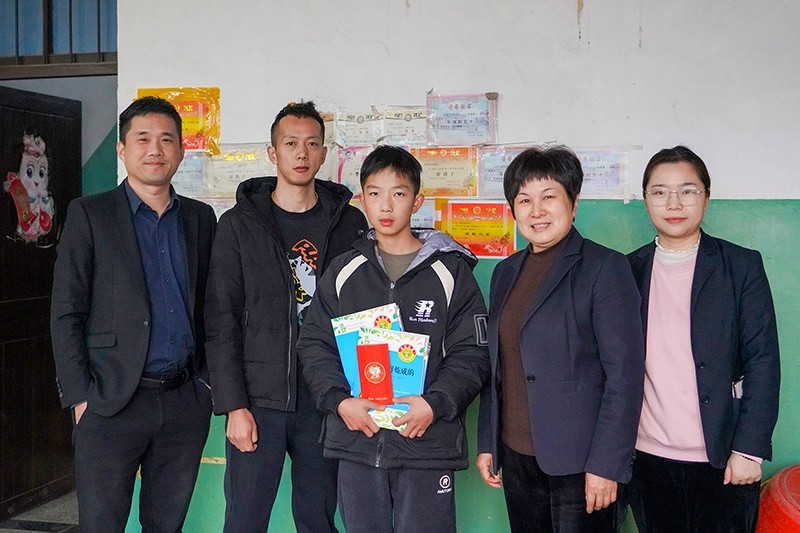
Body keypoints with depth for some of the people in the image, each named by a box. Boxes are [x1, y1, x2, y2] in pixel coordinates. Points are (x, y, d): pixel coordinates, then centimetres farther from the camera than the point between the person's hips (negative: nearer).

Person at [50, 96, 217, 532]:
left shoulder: (201, 218, 11)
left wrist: (206, 380, 6)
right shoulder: (89, 214, 0)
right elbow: (65, 313, -3)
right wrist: (80, 396, -8)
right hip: (111, 401, -3)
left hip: (186, 401, 3)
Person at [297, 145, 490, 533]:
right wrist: (339, 401, -9)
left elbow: (471, 353, -2)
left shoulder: (450, 271, 1)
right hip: (355, 444, 3)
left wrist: (435, 404, -16)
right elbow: (315, 345, 6)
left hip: (427, 443, -2)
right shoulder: (343, 272, 8)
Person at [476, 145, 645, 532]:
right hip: (516, 457, 6)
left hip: (579, 464, -5)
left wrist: (605, 464, -16)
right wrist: (486, 443, 11)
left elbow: (625, 372, -13)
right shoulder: (506, 272, 10)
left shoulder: (605, 268, -8)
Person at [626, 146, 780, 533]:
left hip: (722, 460, -2)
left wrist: (748, 450, -11)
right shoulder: (630, 271, 5)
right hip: (648, 456, 2)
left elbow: (762, 360, -5)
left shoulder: (742, 266, -2)